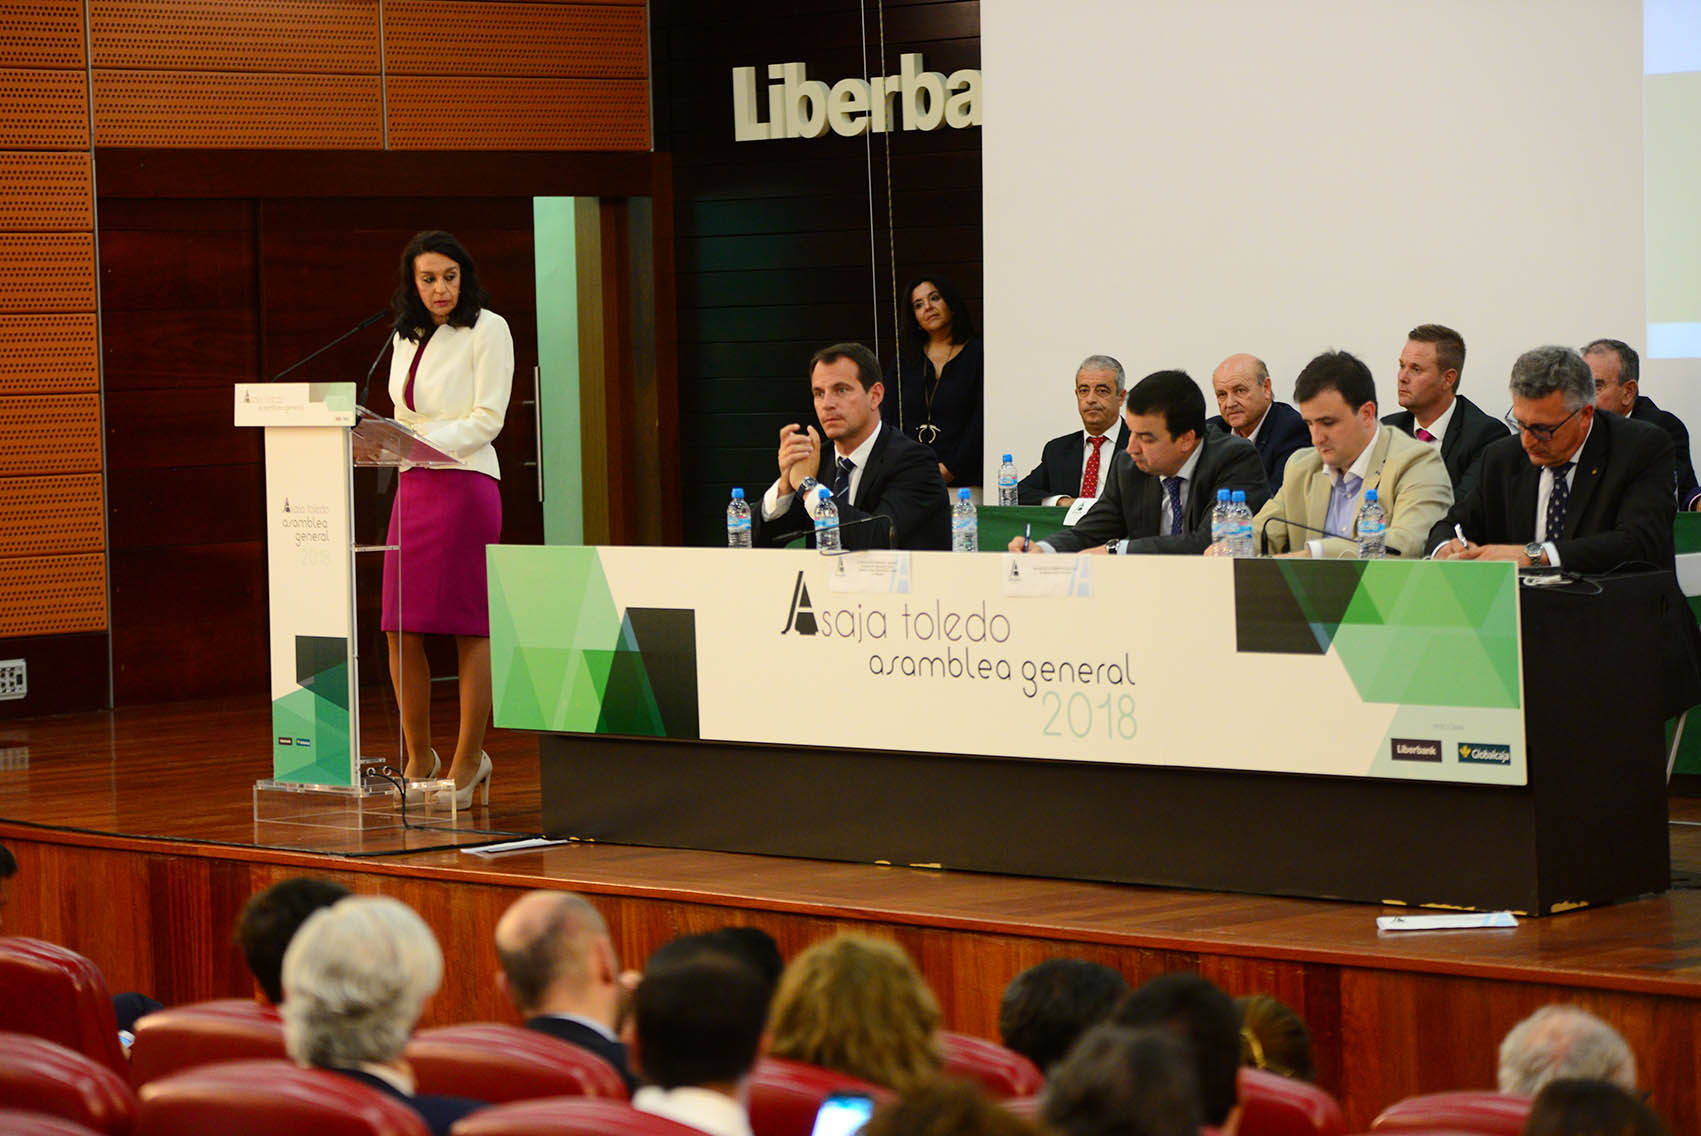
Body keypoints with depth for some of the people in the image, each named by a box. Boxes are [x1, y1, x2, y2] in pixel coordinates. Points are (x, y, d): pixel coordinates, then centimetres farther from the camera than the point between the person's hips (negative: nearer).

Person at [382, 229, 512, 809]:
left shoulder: (487, 329, -2)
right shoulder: (406, 337, 16)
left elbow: (488, 420, -8)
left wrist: (426, 442, -19)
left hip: (465, 484, -6)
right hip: (412, 486, 6)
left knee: (470, 629, -3)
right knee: (401, 632, 1)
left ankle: (468, 761, 5)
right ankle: (418, 757, 13)